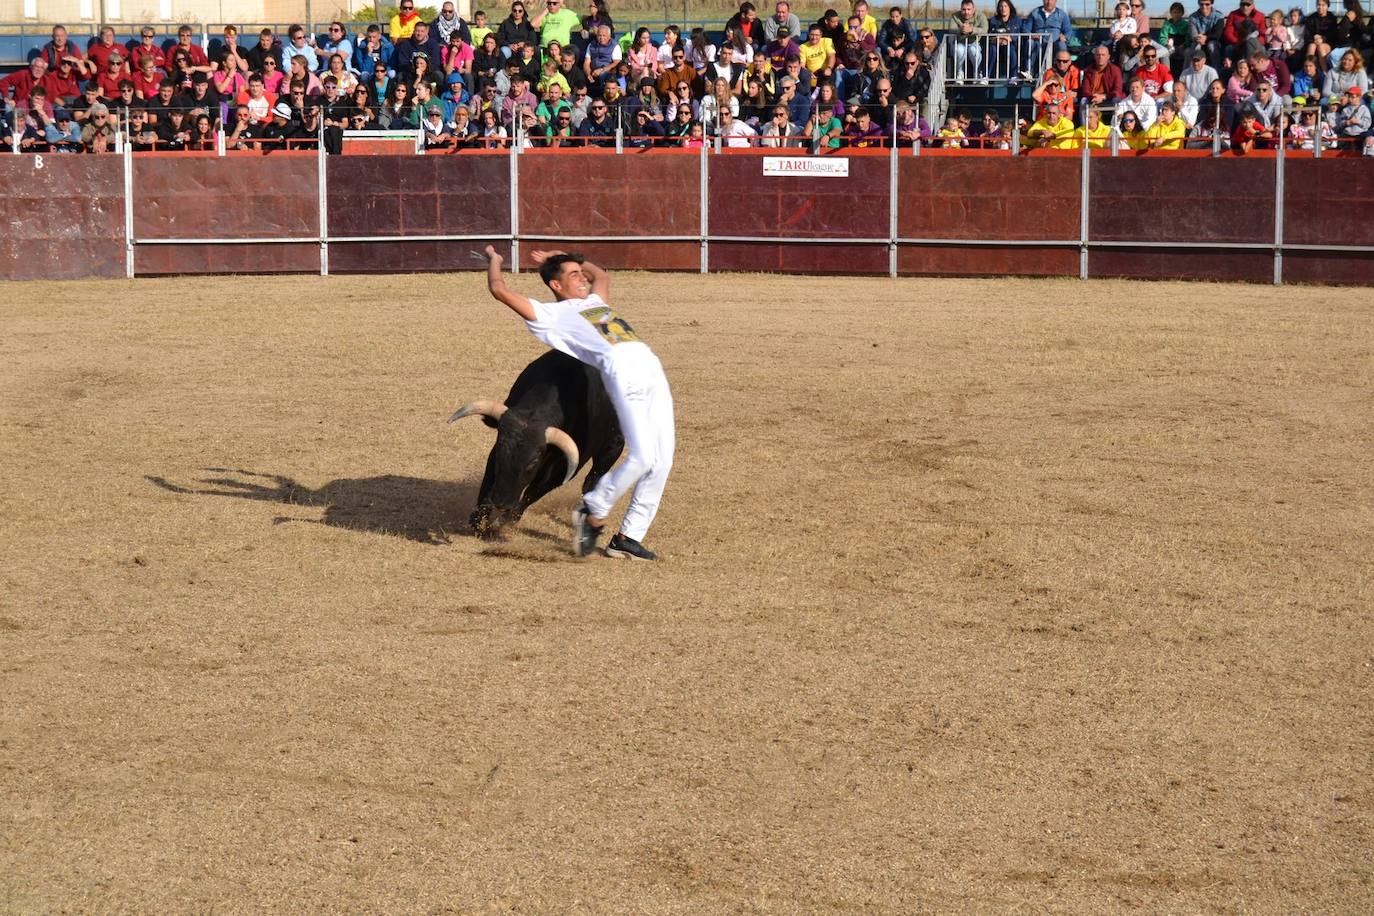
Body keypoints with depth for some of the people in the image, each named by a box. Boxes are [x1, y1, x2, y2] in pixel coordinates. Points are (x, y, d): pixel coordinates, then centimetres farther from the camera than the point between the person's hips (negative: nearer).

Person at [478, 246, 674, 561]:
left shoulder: (595, 302, 34)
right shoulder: (550, 314, 12)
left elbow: (602, 275, 57)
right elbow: (499, 289, 10)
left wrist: (558, 257, 54)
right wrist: (494, 260, 30)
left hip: (652, 368, 7)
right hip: (620, 371, -7)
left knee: (662, 460, -3)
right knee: (642, 457, -21)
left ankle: (628, 537, 4)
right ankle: (593, 512, 1)